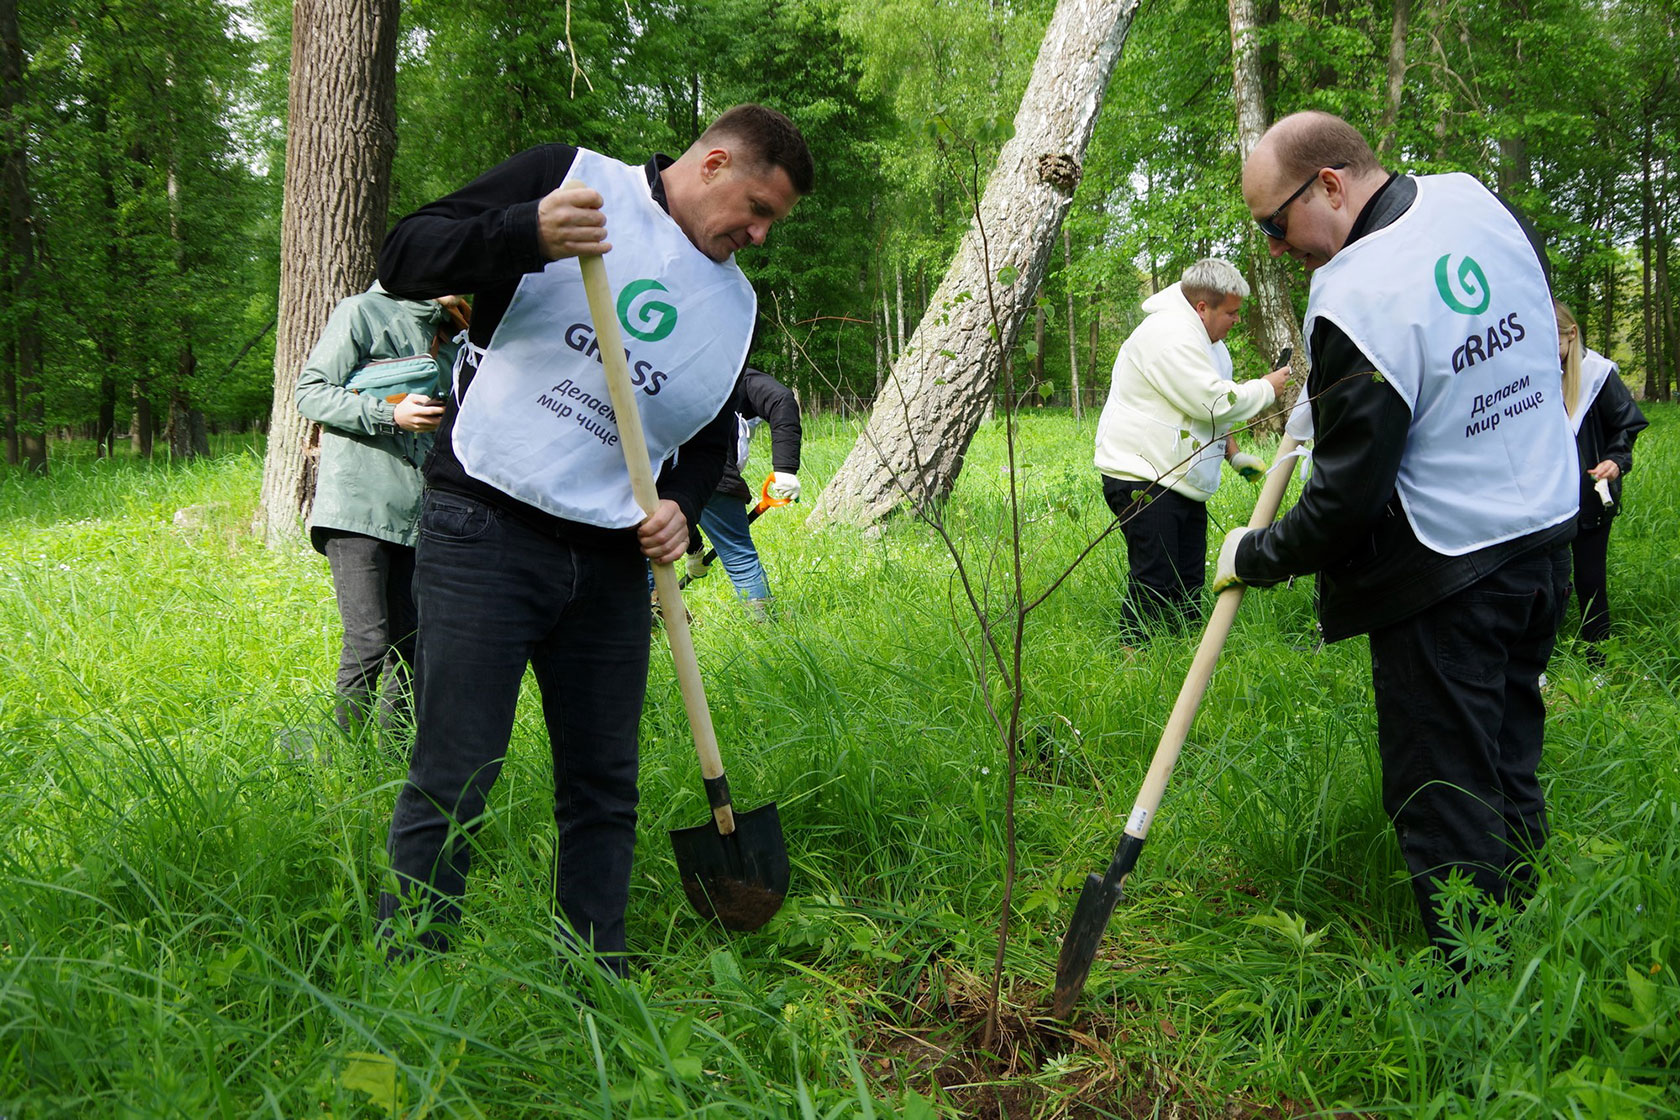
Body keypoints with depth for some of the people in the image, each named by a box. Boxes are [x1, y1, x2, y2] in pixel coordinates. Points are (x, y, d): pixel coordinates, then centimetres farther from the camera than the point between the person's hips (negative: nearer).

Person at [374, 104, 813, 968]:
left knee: (605, 786, 9)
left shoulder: (734, 304, 18)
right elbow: (404, 259, -6)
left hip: (610, 562, 6)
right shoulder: (570, 179, 0)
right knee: (452, 783, -7)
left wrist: (681, 505, 4)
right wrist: (528, 235, -24)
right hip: (484, 533, -6)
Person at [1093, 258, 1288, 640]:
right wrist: (1267, 388, -9)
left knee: (1189, 584, 10)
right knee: (1154, 583, -13)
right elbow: (1213, 402, -23)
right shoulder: (1169, 334, -19)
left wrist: (1233, 452, 16)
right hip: (1142, 477, -11)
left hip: (1184, 479, 11)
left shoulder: (1205, 338, 17)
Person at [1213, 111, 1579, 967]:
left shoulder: (1353, 300, -23)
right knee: (1509, 776, 19)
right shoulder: (1477, 200, 2)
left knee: (1443, 804, 2)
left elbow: (1347, 500, -19)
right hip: (1546, 538, 9)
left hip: (1444, 578, -9)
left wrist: (1254, 557, -2)